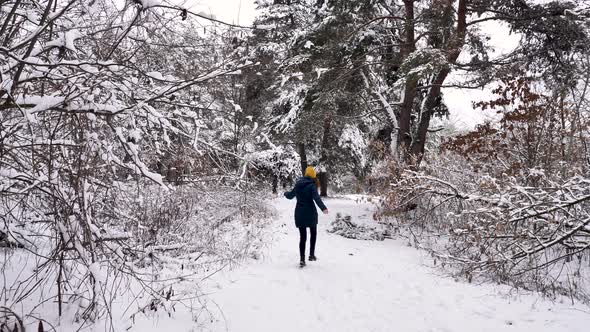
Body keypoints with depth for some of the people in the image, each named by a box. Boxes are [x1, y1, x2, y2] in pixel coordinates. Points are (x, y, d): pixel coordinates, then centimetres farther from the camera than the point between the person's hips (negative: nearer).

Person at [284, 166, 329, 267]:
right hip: (310, 213, -4)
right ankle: (312, 254, 16)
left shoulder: (298, 185, 5)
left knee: (302, 237, 6)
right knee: (313, 233, 18)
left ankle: (302, 259, 0)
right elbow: (316, 198, -28)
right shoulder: (311, 185, -11)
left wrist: (286, 193, 44)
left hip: (299, 213, 4)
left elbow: (290, 195, 21)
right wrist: (323, 208, -40)